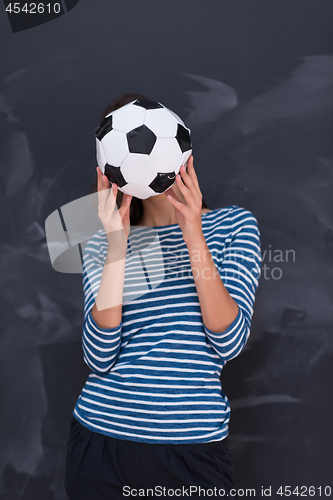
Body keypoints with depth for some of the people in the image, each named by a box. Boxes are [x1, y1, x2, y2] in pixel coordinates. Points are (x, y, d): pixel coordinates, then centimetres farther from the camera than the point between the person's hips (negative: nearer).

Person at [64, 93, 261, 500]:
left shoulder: (233, 224, 2)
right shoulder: (102, 244, 4)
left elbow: (229, 343, -9)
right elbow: (99, 358, -8)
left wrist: (195, 240, -18)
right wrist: (117, 249, -15)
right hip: (102, 436, 2)